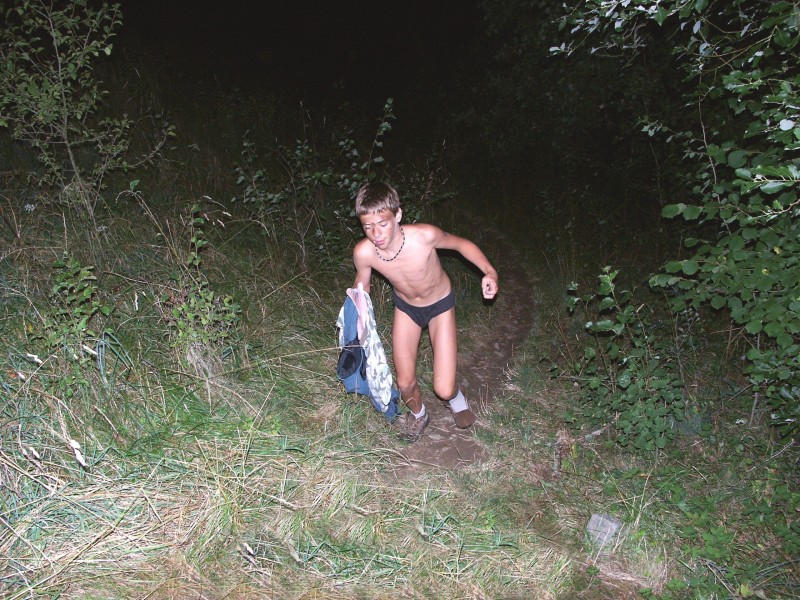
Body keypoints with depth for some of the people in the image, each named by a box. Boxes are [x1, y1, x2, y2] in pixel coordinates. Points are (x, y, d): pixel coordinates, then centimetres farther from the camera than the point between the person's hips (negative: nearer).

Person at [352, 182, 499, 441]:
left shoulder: (424, 236, -37)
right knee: (405, 383, 7)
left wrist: (489, 272, -30)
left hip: (440, 305, -2)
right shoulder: (363, 252, -28)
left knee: (444, 389, -7)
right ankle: (418, 414, 45)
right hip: (405, 307, 2)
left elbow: (461, 244, -16)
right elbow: (362, 284, -4)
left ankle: (456, 398, 33)